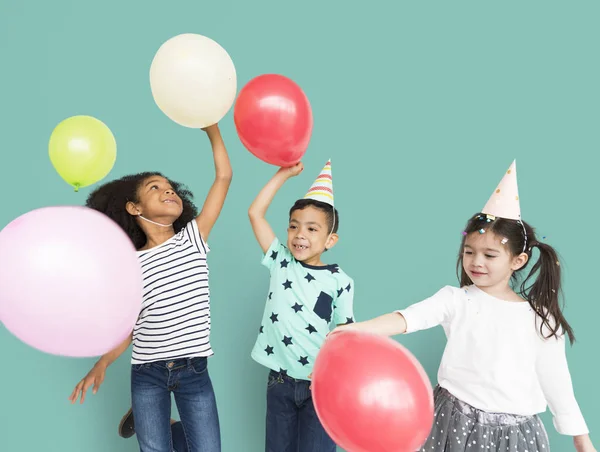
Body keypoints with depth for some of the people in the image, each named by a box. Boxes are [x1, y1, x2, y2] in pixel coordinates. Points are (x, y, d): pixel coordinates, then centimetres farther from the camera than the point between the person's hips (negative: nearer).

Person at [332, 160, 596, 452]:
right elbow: (411, 316, -21)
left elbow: (555, 379, 4)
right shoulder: (455, 299, -4)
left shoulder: (539, 318, -2)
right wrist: (357, 329, -38)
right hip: (456, 420, 0)